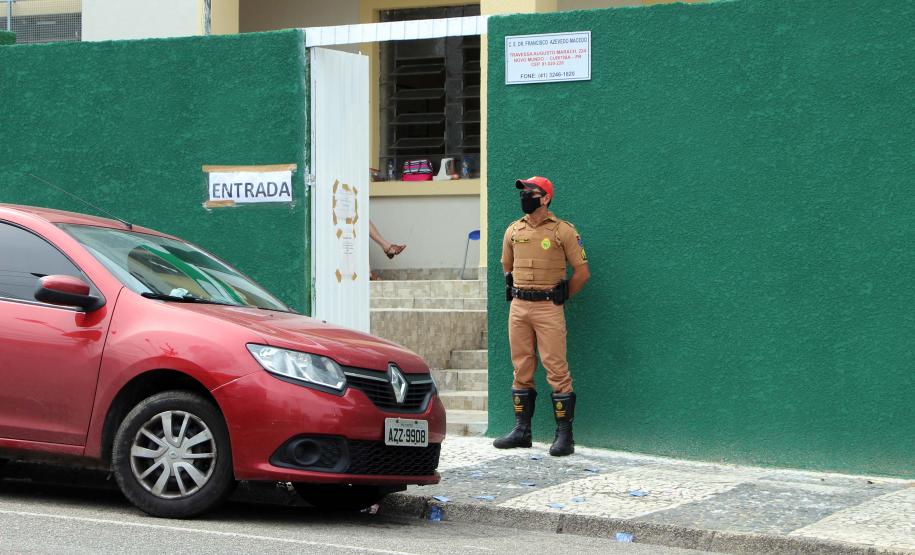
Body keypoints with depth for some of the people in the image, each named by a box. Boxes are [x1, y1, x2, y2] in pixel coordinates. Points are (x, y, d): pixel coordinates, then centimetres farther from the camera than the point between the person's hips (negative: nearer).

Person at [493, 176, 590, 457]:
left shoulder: (563, 231, -3)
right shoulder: (513, 231, 11)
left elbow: (582, 272, -1)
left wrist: (560, 297, 2)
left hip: (548, 308, -5)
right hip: (518, 307, 5)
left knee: (557, 370, -7)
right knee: (521, 369, 9)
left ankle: (564, 435, -4)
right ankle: (521, 430, 15)